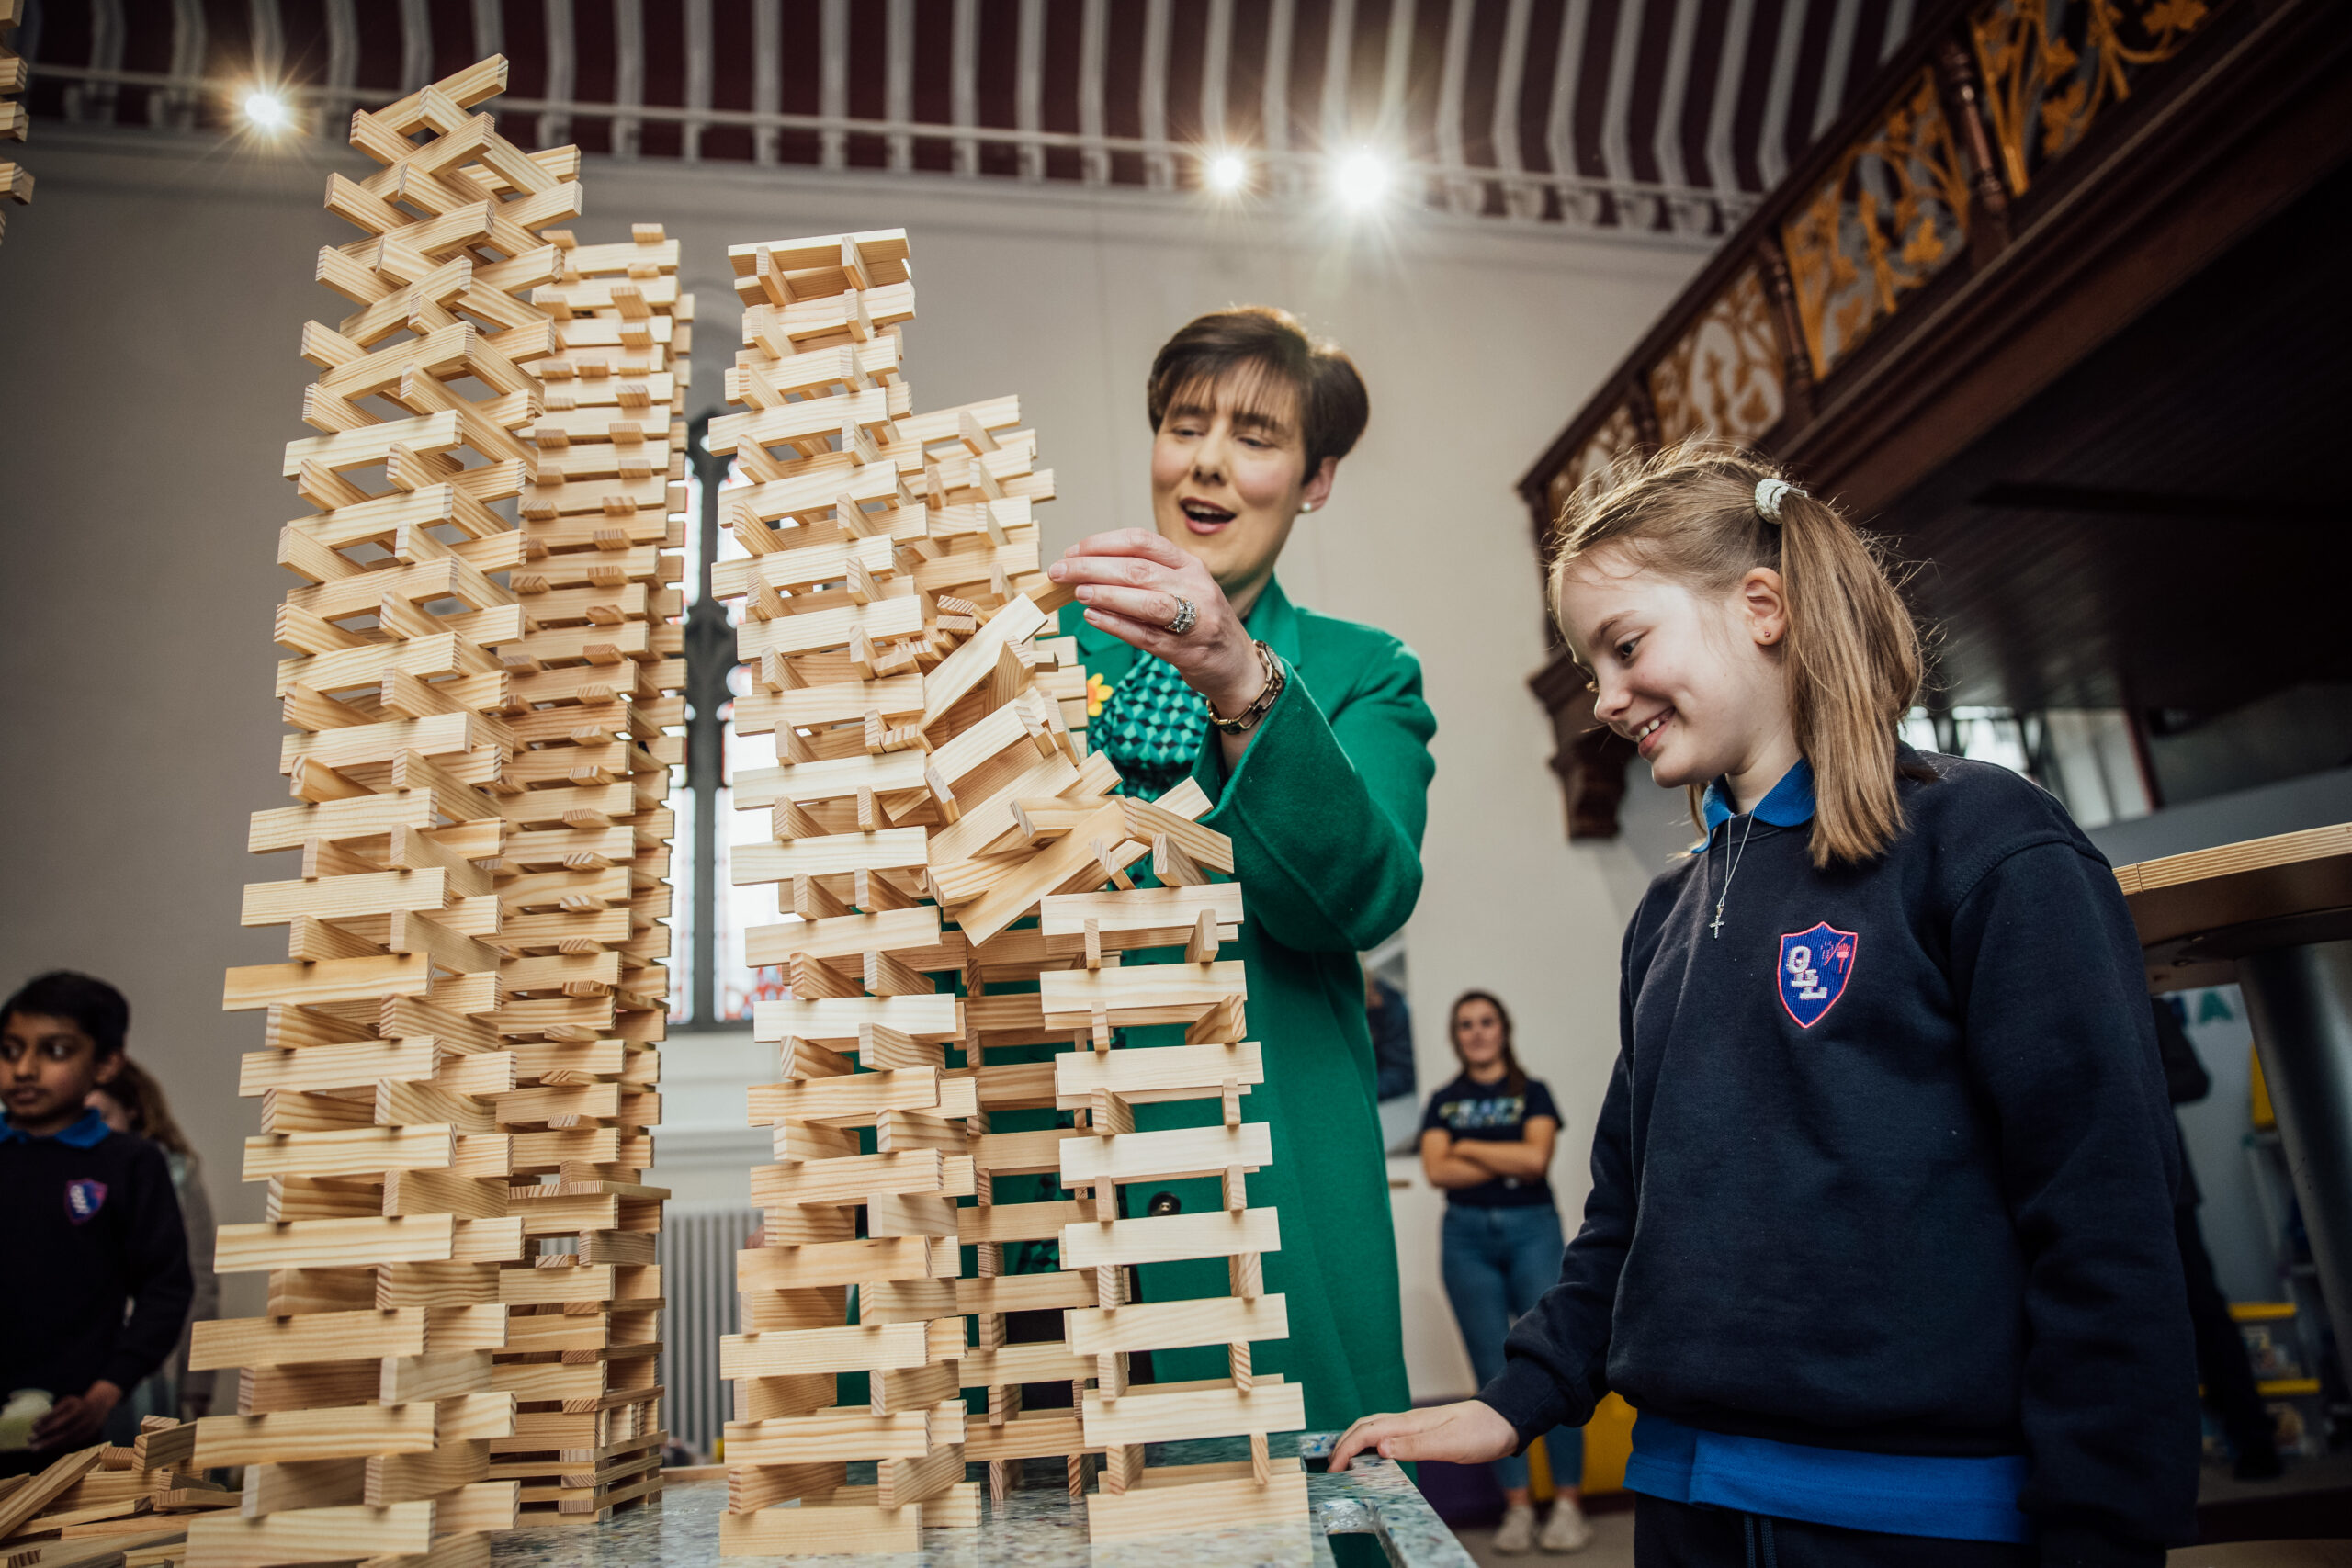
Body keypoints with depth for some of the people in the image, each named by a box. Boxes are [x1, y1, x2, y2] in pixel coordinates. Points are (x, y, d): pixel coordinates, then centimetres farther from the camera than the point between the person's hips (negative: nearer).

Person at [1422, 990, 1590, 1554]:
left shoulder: (1532, 1093, 7)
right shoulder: (1444, 1101, 11)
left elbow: (1537, 1155, -10)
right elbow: (1436, 1168, -4)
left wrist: (1467, 1148, -4)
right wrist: (1510, 1160, -7)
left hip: (1531, 1230, -1)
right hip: (1467, 1237, 2)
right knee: (1494, 1375, 3)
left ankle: (1568, 1505, 3)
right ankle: (1517, 1506, 11)